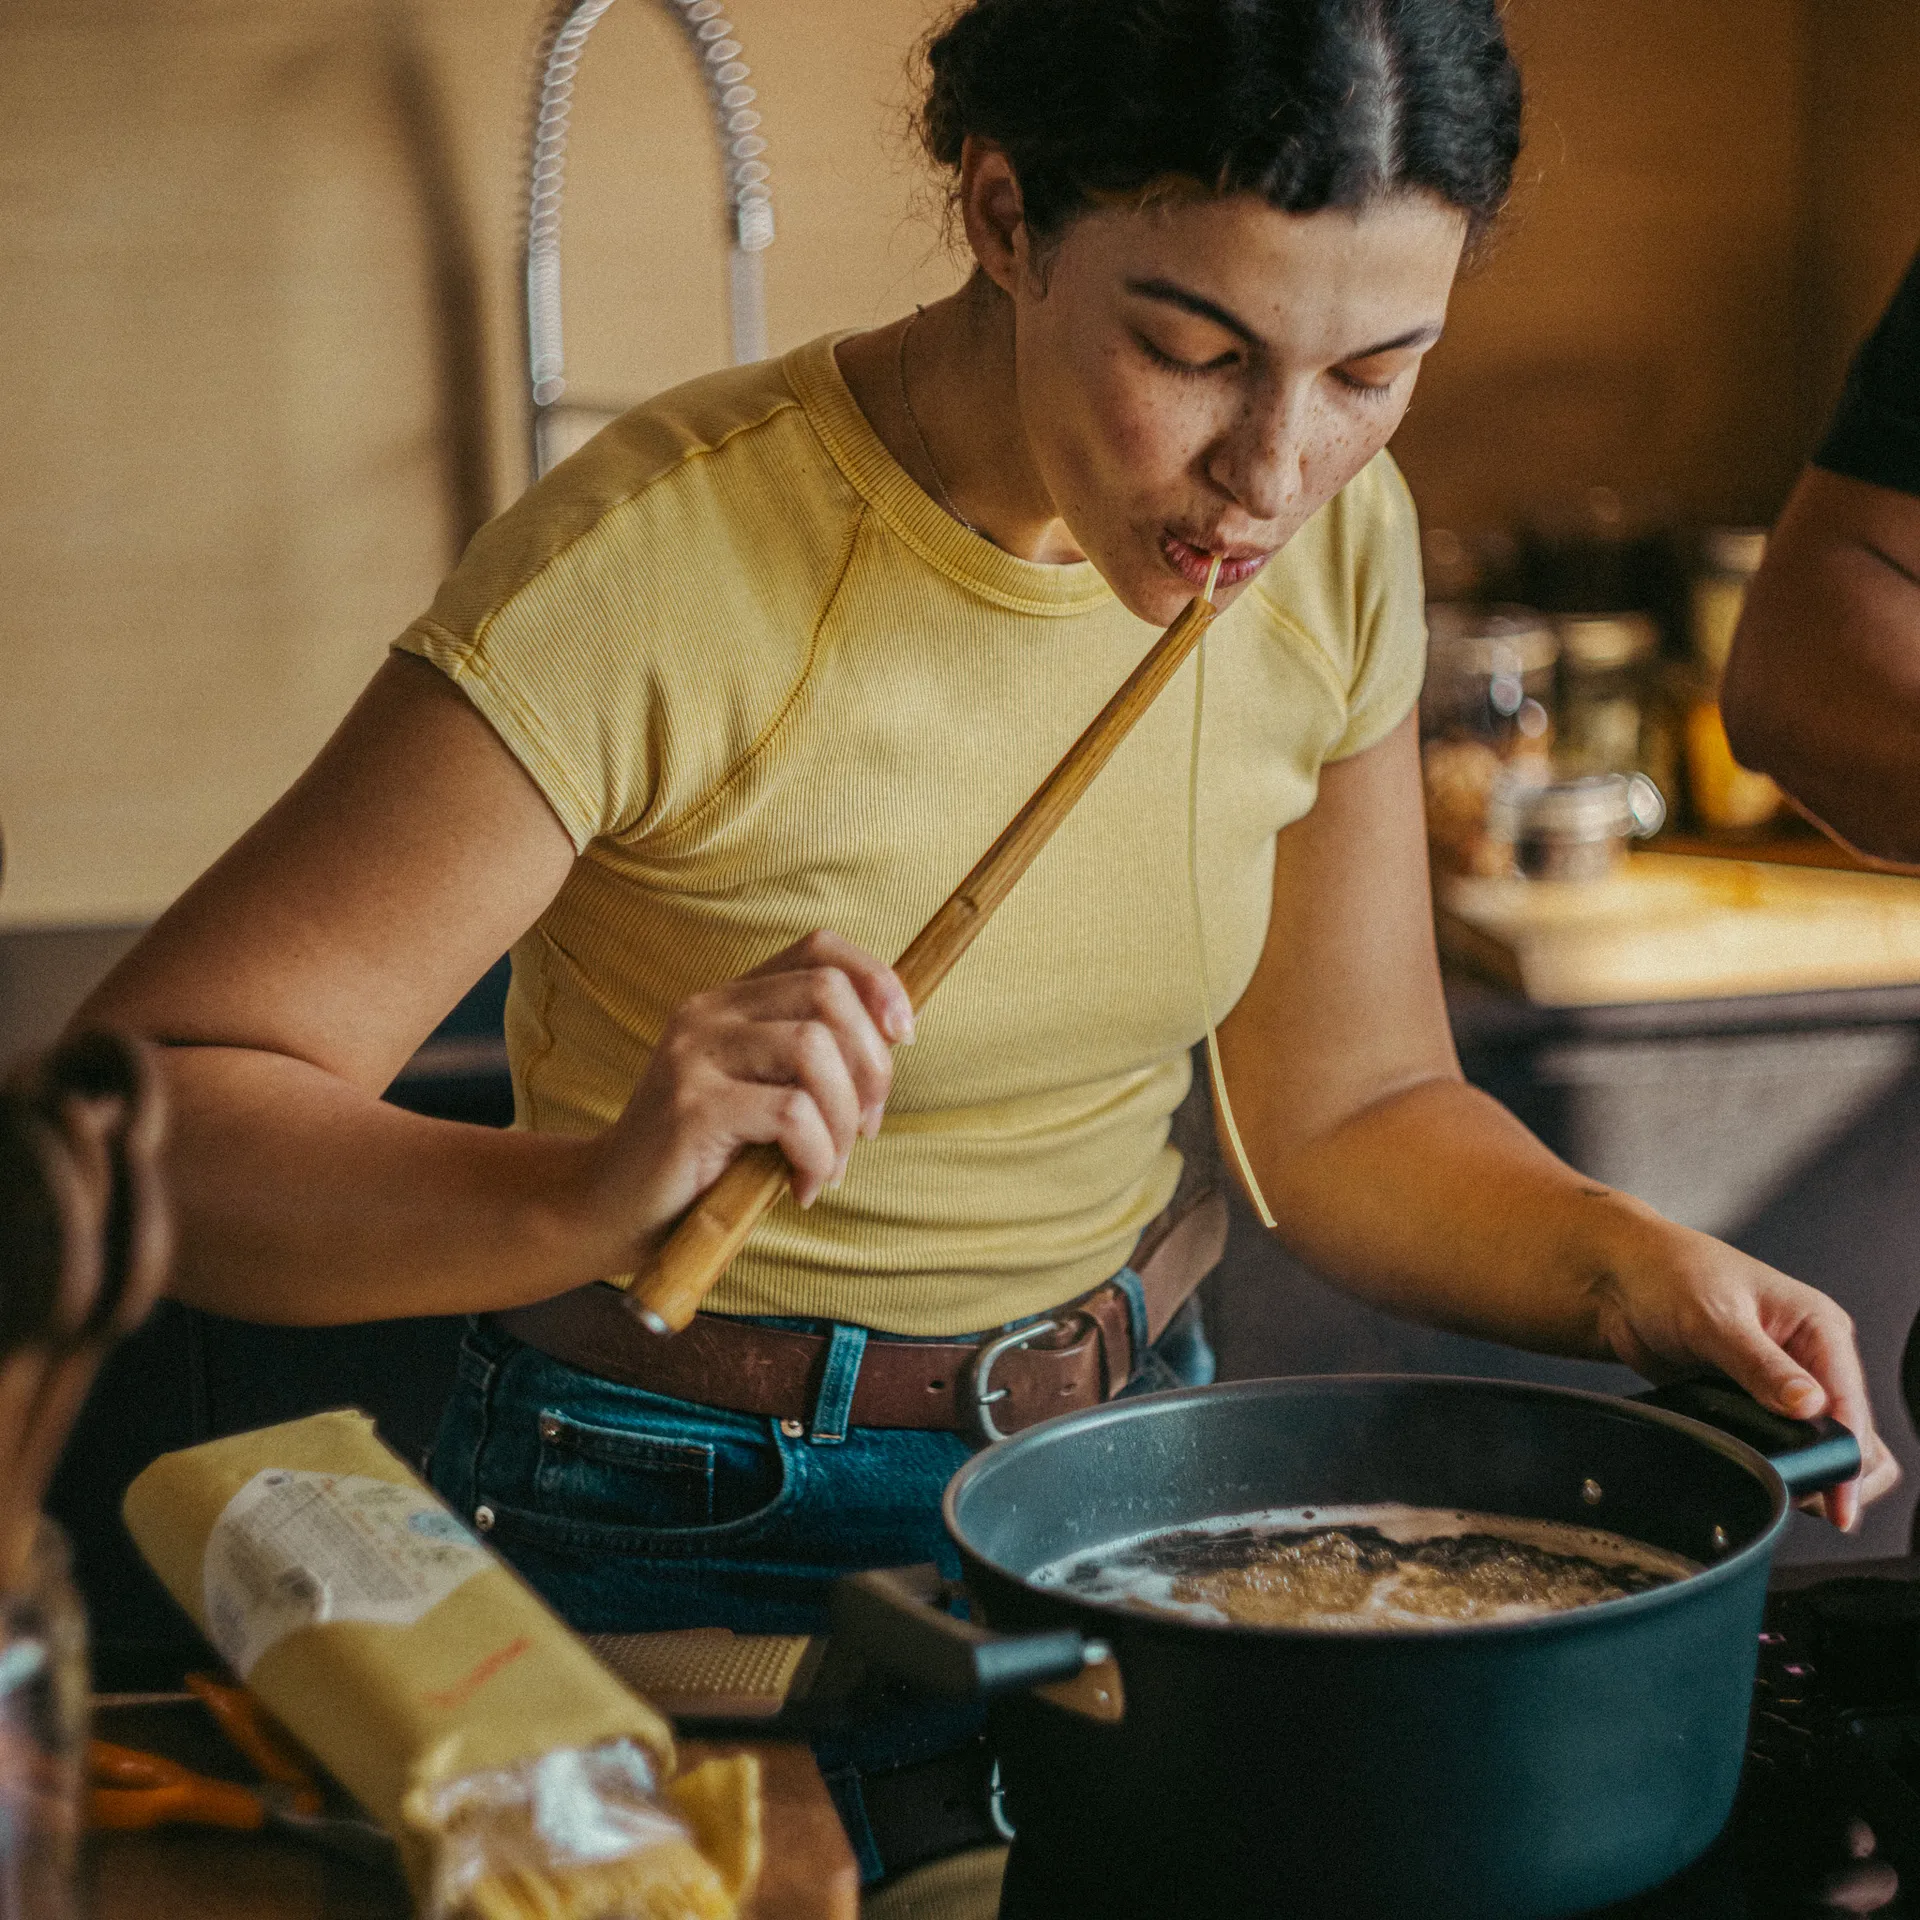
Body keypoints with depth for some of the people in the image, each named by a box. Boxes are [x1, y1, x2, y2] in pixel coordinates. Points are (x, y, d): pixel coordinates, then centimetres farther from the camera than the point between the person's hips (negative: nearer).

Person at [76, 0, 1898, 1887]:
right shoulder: (653, 572, -24)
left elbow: (1345, 1109, 7)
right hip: (684, 1535, -4)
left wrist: (1631, 1267, -12)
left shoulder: (1332, 542, -5)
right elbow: (130, 1114, -24)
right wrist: (585, 1194, -40)